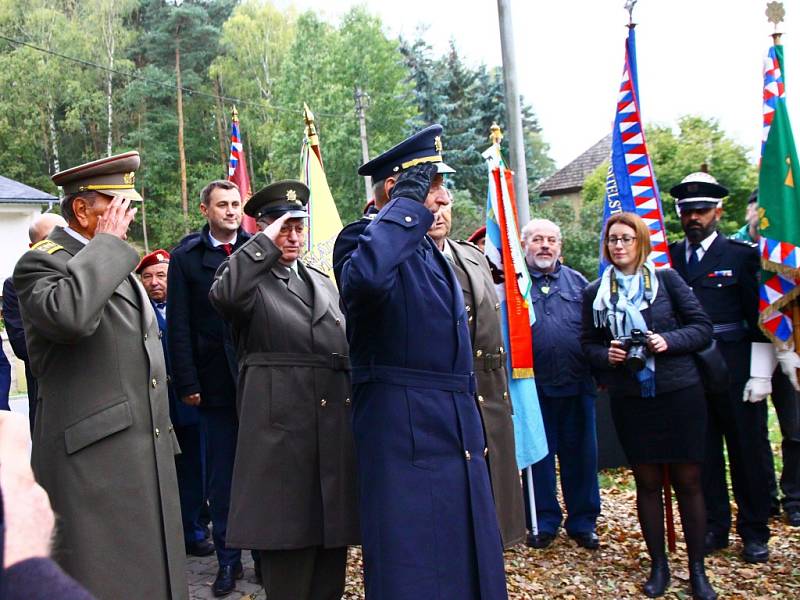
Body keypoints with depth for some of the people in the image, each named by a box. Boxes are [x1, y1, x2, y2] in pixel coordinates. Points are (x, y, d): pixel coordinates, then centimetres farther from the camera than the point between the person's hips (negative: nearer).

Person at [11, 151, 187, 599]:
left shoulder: (115, 263, 20)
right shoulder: (42, 262, -8)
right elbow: (69, 315, -32)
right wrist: (106, 242, -20)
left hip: (148, 458, 8)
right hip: (93, 461, -8)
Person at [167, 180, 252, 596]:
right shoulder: (186, 257, 2)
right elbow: (179, 327, 0)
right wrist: (187, 383, -6)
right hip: (215, 382, -1)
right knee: (222, 476, 8)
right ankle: (228, 559, 19)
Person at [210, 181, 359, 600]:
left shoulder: (323, 283, 19)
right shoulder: (251, 281, 0)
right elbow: (223, 294, -26)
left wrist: (355, 416, 16)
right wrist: (266, 243, -16)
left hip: (335, 428, 6)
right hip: (281, 427, -6)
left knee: (332, 553, 12)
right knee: (287, 562, 0)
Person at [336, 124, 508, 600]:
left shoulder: (434, 254, 16)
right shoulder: (369, 241, -11)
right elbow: (364, 276, -39)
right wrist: (408, 206, -25)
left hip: (459, 432, 9)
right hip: (406, 435, -8)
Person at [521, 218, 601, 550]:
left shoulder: (578, 282, 11)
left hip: (577, 385, 2)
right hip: (534, 386, -2)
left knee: (581, 455, 8)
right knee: (539, 456, 8)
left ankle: (583, 521, 22)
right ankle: (544, 520, 22)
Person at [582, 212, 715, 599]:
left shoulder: (666, 279, 0)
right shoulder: (595, 292, 5)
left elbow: (702, 327, 0)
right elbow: (588, 344, 10)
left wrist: (669, 341, -17)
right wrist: (606, 354, -11)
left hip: (679, 393, -1)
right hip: (629, 399, 2)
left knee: (687, 481, 4)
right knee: (647, 482, 7)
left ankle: (697, 568, 17)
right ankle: (658, 565, 21)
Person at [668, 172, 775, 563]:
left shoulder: (741, 255, 0)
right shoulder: (669, 257, 7)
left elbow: (760, 320, -3)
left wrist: (760, 375, -8)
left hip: (734, 368, -2)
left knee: (746, 450, 7)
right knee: (702, 452, 9)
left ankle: (754, 532, 20)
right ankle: (714, 527, 23)